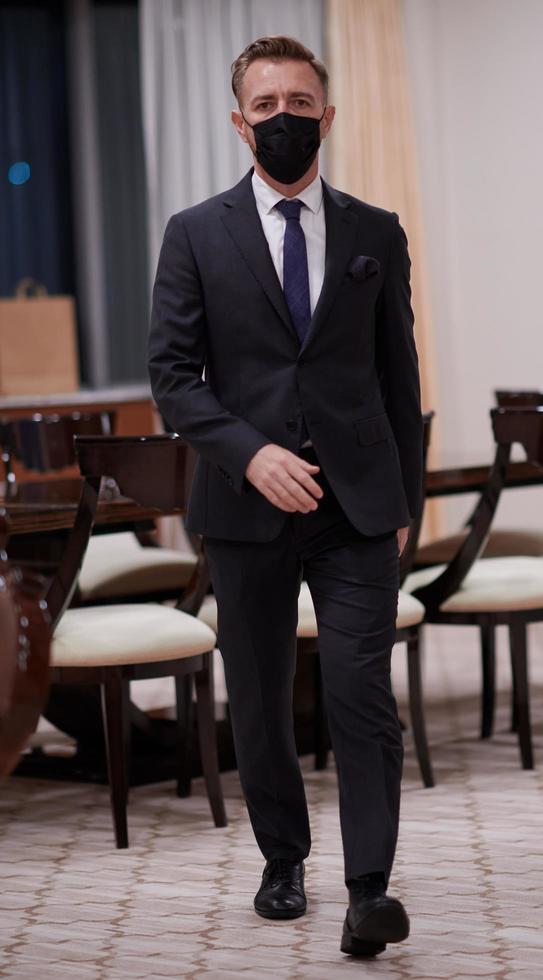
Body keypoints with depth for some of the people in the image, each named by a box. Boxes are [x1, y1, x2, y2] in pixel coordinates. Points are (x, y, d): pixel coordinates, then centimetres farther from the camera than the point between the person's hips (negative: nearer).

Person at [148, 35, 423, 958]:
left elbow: (398, 373, 12)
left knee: (363, 696, -11)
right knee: (259, 702, 10)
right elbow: (171, 373, -2)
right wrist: (250, 454, -16)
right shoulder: (196, 235, 3)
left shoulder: (377, 235, 8)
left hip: (356, 509, 0)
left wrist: (402, 501, 9)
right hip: (247, 506, 0)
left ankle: (369, 890, -11)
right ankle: (282, 862, 26)